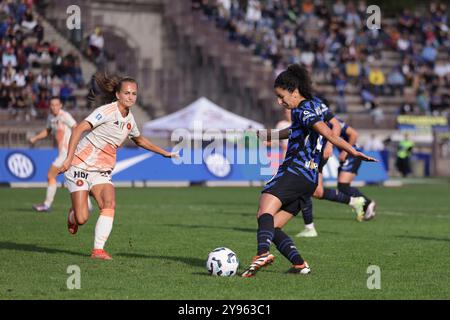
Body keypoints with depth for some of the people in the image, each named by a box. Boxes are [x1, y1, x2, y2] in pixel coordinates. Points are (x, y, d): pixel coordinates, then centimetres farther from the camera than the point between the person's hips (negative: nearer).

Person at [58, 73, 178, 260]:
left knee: (109, 204, -22)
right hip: (80, 166, -6)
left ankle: (98, 249, -20)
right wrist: (69, 158, -32)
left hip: (102, 171, 6)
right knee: (81, 219, -10)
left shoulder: (129, 119, 8)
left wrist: (165, 153, 32)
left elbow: (140, 141, 30)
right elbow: (79, 129, -24)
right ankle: (73, 215, 29)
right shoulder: (107, 111, -15)